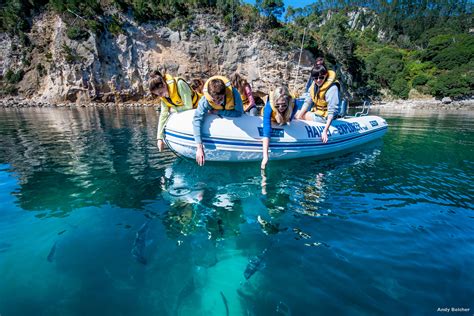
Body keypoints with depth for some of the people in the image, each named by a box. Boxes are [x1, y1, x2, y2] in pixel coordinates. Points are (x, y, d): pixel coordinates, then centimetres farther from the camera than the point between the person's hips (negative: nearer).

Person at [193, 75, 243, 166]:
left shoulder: (234, 93, -43)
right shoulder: (205, 100, -42)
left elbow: (239, 112, -32)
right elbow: (197, 120, -47)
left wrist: (218, 112, -38)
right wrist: (199, 147, -54)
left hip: (233, 114, 0)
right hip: (216, 115, 0)